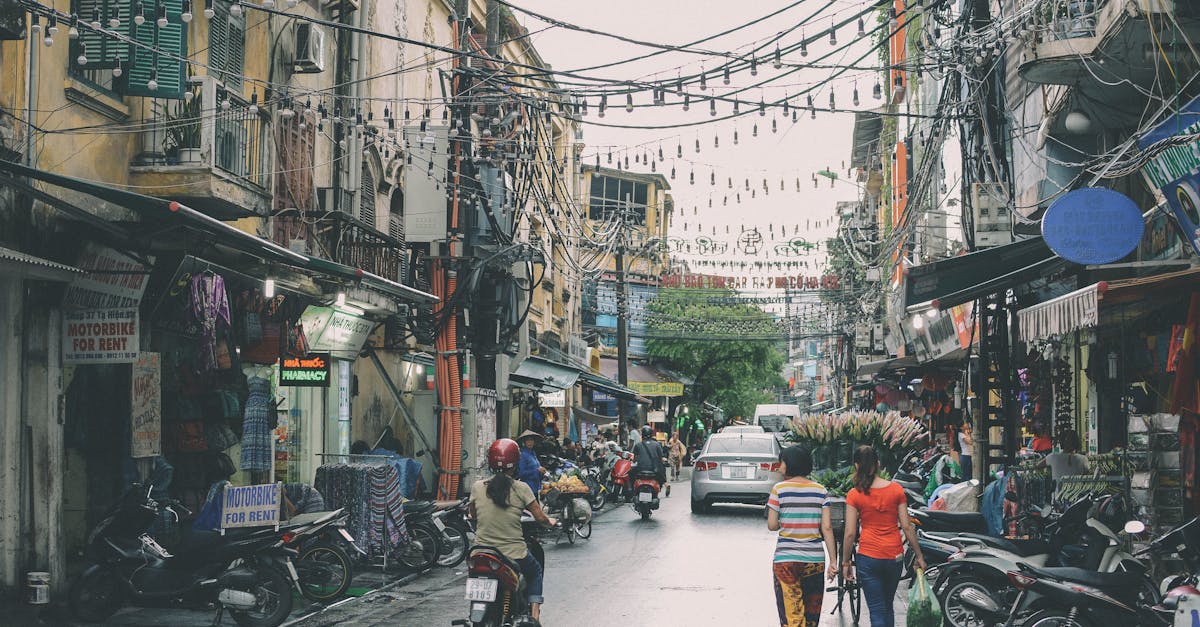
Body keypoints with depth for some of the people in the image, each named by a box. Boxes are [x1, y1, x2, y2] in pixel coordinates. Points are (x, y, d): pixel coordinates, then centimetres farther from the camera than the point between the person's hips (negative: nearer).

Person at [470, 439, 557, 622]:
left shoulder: (477, 487, -3)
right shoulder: (521, 489, -10)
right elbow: (540, 517, -4)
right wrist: (550, 522, 19)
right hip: (514, 556, -2)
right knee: (536, 570, 29)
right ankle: (534, 612, 14)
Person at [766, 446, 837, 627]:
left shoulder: (779, 489, -5)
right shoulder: (821, 490, 4)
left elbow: (771, 525, -5)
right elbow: (827, 527, 0)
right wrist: (833, 561, 3)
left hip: (785, 560, -3)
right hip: (815, 560, 3)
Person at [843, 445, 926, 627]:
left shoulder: (854, 495, -7)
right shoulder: (896, 489, -1)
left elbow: (850, 533, -7)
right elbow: (907, 526, 0)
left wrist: (845, 562, 3)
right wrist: (919, 556, 8)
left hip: (868, 557, -3)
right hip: (894, 556, 3)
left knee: (877, 611, 1)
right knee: (888, 606, 22)